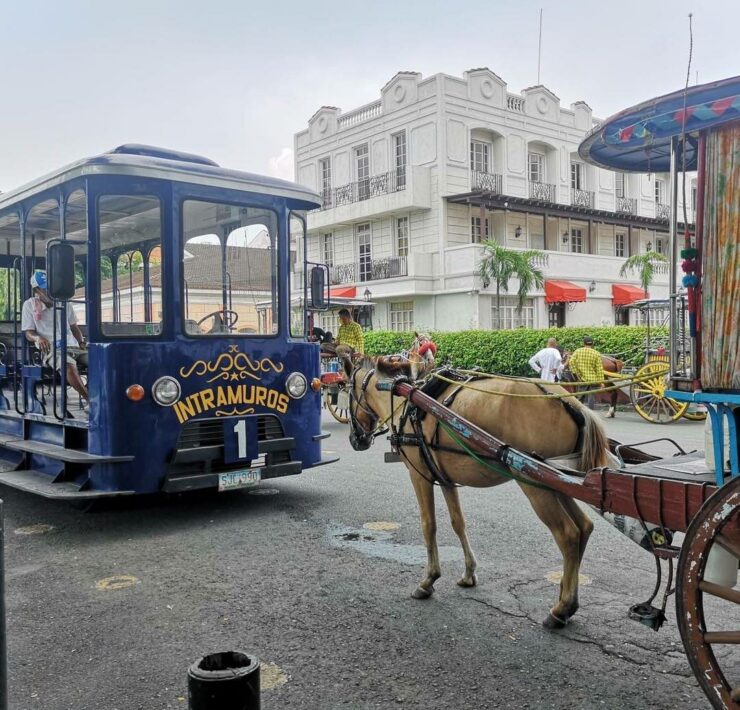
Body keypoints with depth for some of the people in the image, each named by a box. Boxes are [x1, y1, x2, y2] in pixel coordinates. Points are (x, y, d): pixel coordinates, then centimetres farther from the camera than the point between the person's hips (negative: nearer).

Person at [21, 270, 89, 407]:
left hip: (73, 346, 5)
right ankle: (87, 397, -37)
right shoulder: (29, 305, 9)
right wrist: (38, 338, -18)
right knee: (69, 365, -40)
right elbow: (28, 333, 6)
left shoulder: (64, 302, 19)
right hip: (51, 350, -5)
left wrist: (82, 342, 8)